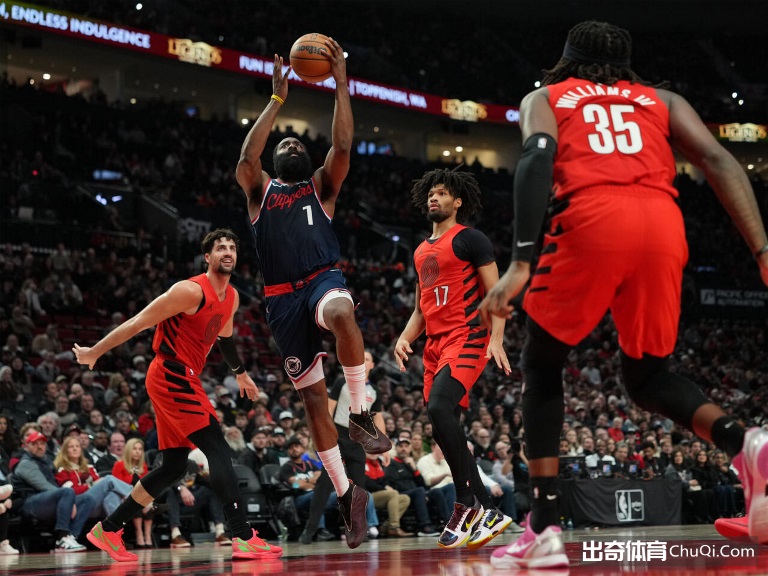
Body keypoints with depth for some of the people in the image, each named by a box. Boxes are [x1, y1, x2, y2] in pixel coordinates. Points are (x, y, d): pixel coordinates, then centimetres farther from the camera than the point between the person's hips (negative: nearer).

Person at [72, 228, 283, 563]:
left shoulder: (232, 298, 11)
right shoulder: (192, 291, -17)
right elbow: (138, 323, -13)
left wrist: (241, 373, 42)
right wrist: (94, 353, -8)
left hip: (182, 380, 10)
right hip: (171, 376, -10)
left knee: (174, 466, 11)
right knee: (218, 449, -17)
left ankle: (108, 530, 20)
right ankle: (243, 539, -21)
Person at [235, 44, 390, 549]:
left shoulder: (322, 186, 18)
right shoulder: (260, 191, 18)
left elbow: (342, 146, 1)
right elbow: (247, 156, -2)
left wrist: (341, 84, -3)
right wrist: (278, 99, 0)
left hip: (323, 279, -2)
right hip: (284, 297, 2)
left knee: (342, 313, -40)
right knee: (313, 396, 0)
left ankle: (360, 414, -28)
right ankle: (346, 493, 8)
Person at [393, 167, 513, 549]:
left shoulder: (471, 240, -1)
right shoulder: (422, 251, 22)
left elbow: (496, 293, -7)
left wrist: (497, 340, -19)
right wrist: (405, 338, 8)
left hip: (467, 337, -9)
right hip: (435, 344, 9)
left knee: (440, 408, -28)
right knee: (442, 423, 4)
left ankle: (467, 503, -22)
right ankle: (489, 514, 10)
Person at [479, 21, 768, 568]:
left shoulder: (544, 98, 25)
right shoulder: (662, 100, 31)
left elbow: (537, 158, 2)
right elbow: (719, 161, 13)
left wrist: (520, 263, -7)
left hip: (590, 219, -2)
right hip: (662, 222, 3)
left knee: (541, 364, 18)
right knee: (648, 374, 20)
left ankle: (545, 529, 5)